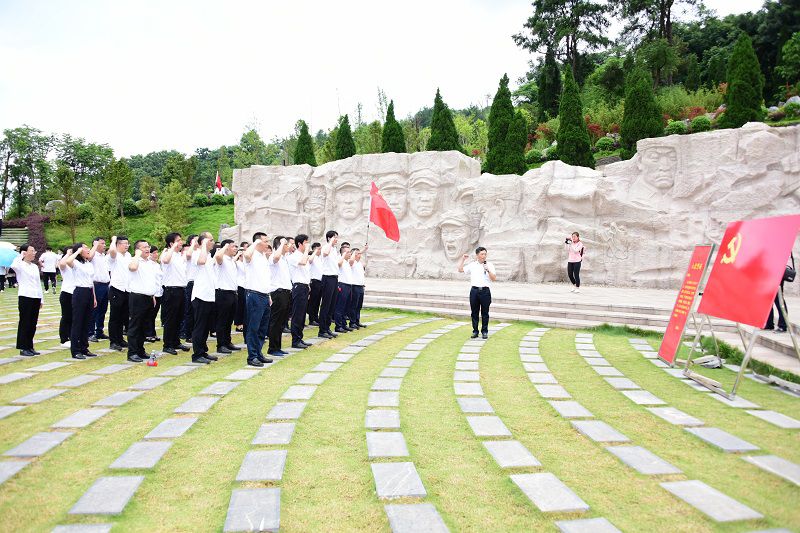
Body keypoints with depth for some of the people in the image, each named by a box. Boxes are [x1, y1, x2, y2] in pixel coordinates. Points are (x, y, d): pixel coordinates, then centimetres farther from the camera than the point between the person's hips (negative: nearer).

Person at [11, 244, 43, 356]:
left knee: (33, 323, 9)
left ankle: (30, 347, 17)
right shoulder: (20, 265, -4)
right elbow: (13, 266, -31)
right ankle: (23, 348, 6)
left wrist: (41, 299, 18)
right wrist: (20, 256, -15)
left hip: (36, 297, 6)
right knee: (25, 323, -1)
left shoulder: (35, 267, 15)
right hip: (25, 297, -6)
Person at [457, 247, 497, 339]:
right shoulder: (472, 265, 9)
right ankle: (475, 331, 14)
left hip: (485, 291, -2)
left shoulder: (489, 265, 4)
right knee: (474, 312, 6)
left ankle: (484, 331, 12)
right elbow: (460, 270, 10)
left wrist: (488, 270, -16)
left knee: (485, 313, 4)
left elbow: (494, 278, -3)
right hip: (474, 290, 2)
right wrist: (463, 259, 8)